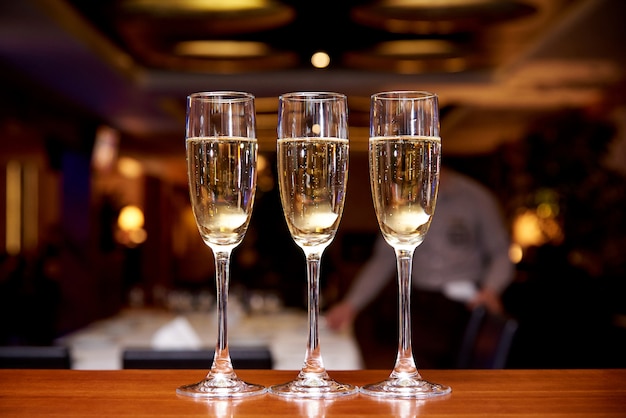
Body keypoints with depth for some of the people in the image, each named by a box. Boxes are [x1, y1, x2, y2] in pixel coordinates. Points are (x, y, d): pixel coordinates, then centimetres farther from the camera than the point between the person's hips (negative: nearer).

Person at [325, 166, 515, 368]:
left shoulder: (474, 197, 5)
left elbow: (501, 254, 6)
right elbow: (384, 260, 12)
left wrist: (490, 290, -14)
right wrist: (351, 304, 1)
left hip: (463, 300, -2)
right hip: (419, 297, 3)